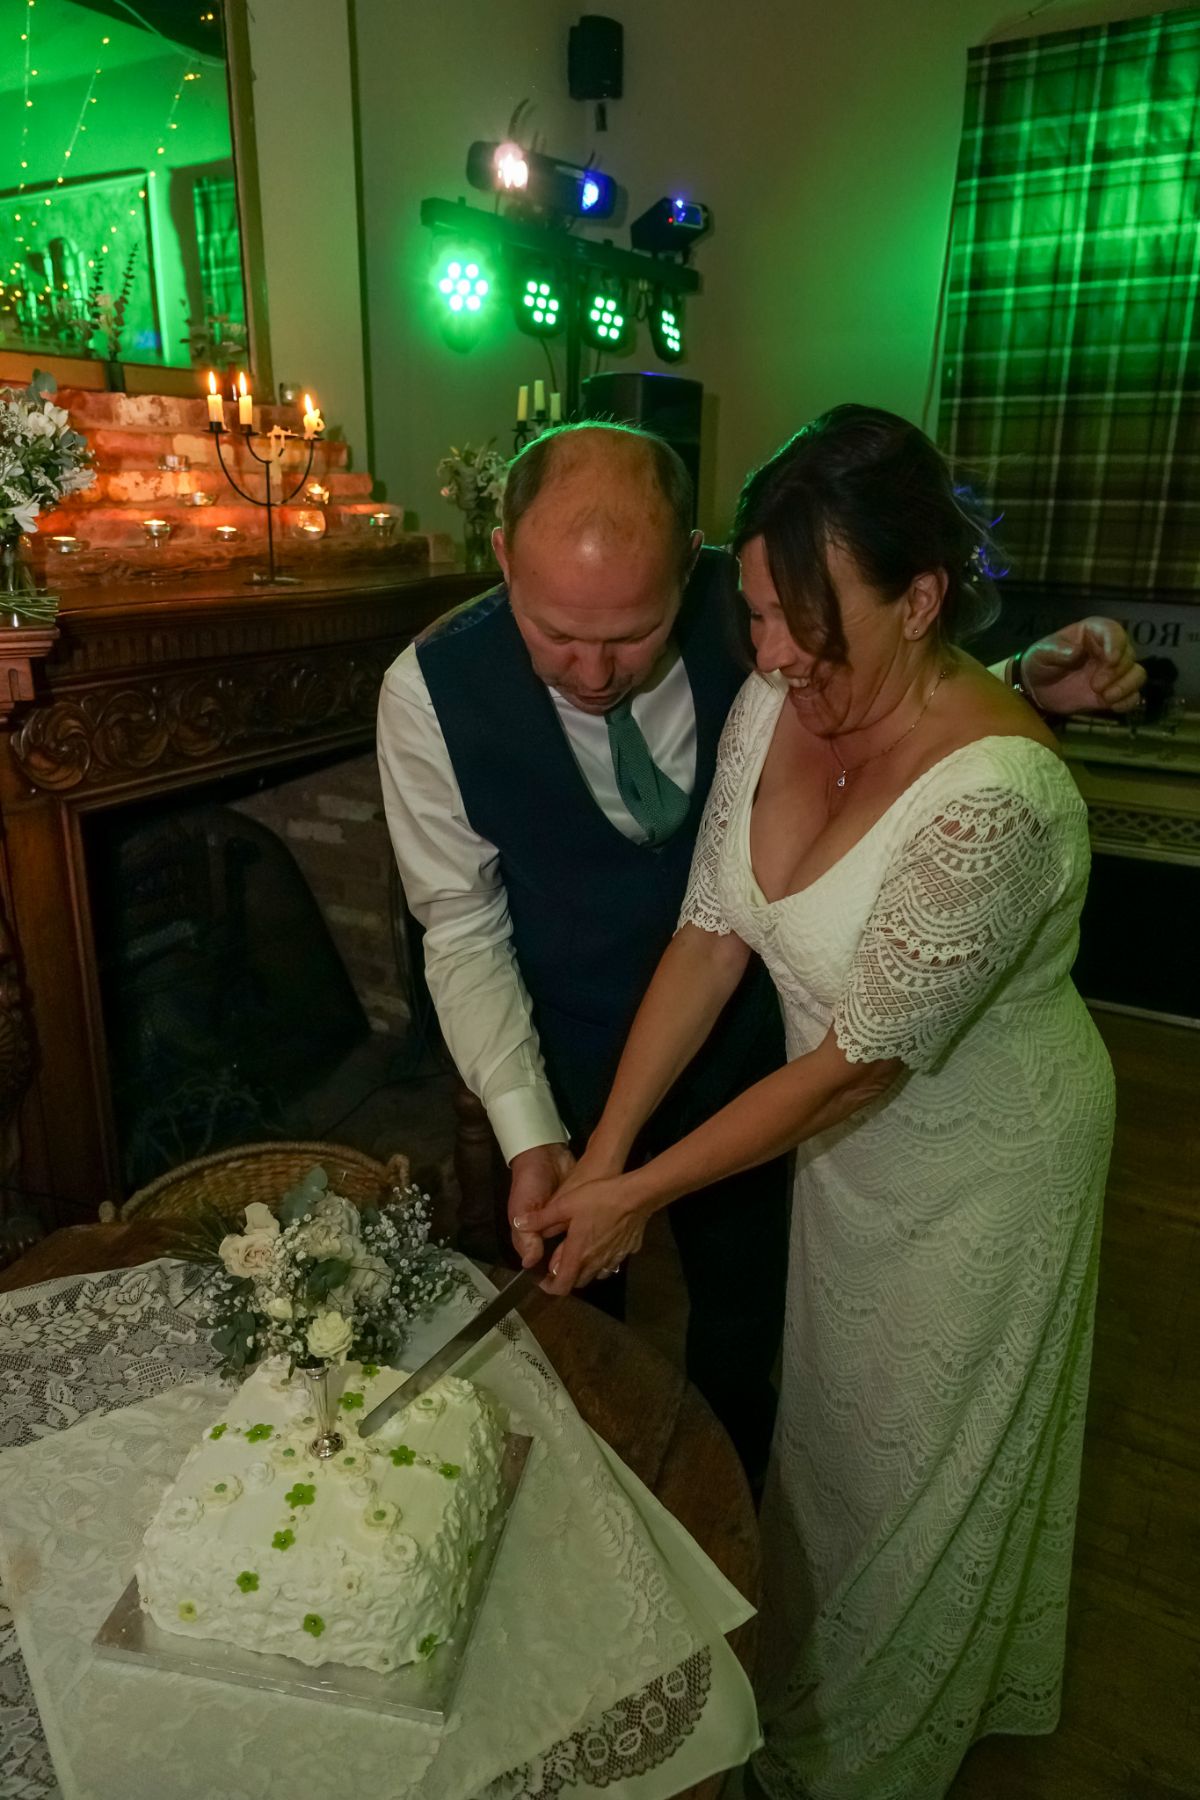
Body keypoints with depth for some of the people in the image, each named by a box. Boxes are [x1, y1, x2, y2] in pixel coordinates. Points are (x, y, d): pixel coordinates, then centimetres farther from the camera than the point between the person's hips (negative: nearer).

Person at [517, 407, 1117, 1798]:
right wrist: (599, 1153, -13)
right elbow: (711, 933, -10)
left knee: (916, 1473, 19)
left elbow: (858, 1061, -28)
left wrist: (639, 1195, -21)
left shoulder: (994, 798, -35)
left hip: (977, 1166, -6)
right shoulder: (774, 704, -14)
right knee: (827, 1427, 28)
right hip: (847, 1132, 6)